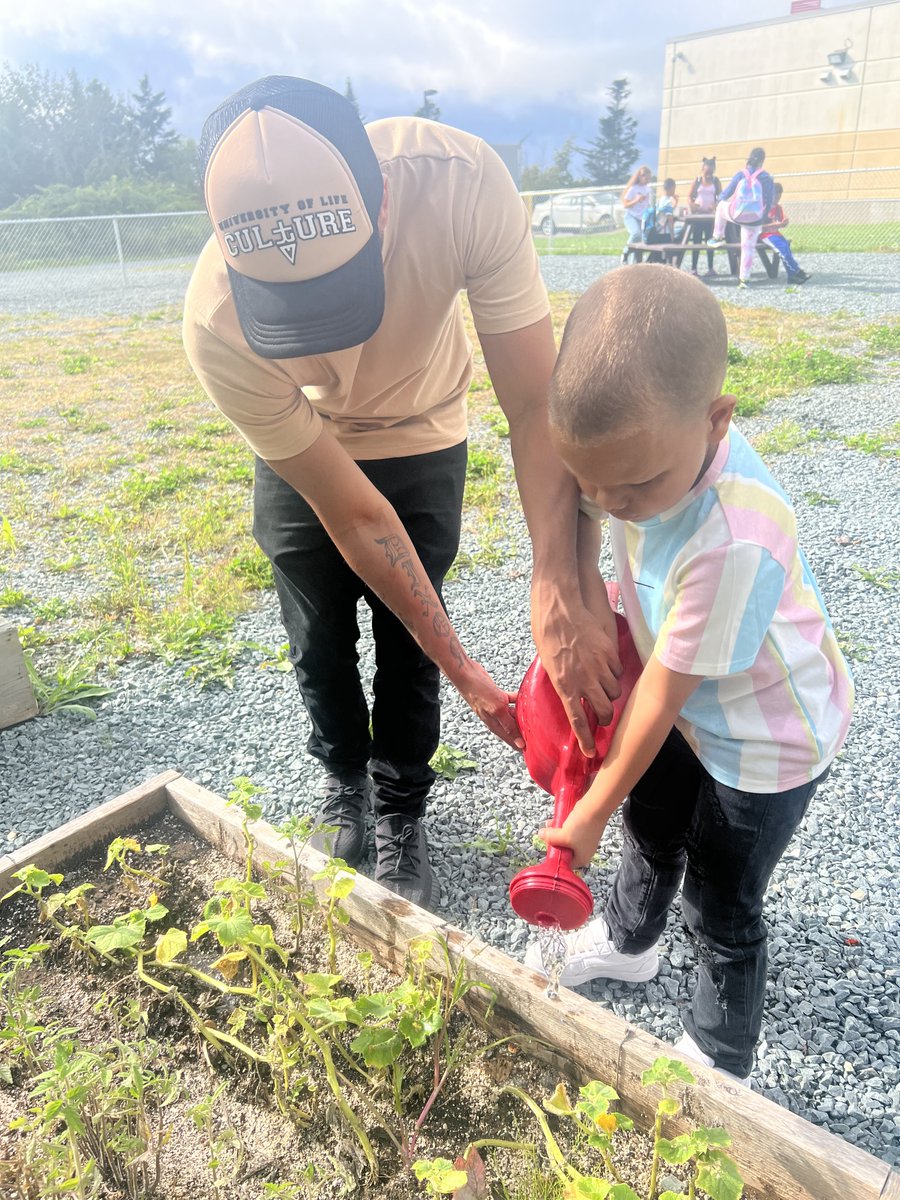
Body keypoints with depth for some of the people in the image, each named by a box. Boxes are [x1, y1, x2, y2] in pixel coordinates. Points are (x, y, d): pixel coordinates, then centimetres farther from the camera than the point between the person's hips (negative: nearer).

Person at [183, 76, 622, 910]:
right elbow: (354, 516, -29)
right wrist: (465, 671, -24)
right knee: (319, 642, 10)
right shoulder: (216, 326, -36)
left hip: (422, 441, 0)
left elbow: (536, 407, -34)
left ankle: (400, 811, 30)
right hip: (299, 451, 0)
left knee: (407, 644, 4)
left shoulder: (460, 181, -39)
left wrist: (559, 596, -46)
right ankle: (343, 779, 40)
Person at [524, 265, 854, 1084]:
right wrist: (582, 594, -11)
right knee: (651, 827, 28)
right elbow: (586, 497, 3)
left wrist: (590, 815, -17)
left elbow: (663, 692, -30)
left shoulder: (736, 542, -42)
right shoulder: (644, 440, -23)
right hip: (690, 704, 7)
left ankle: (718, 1064, 40)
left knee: (721, 910, 12)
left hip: (768, 738, -7)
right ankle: (627, 942, 58)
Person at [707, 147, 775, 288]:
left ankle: (717, 237, 39)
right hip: (755, 219, 0)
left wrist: (719, 200, 29)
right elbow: (770, 201, 0)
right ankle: (744, 279, 9)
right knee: (748, 247, 12)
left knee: (722, 206, 32)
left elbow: (726, 194, 6)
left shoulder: (740, 175, -4)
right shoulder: (767, 178, -5)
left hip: (736, 216, 0)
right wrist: (763, 217, 16)